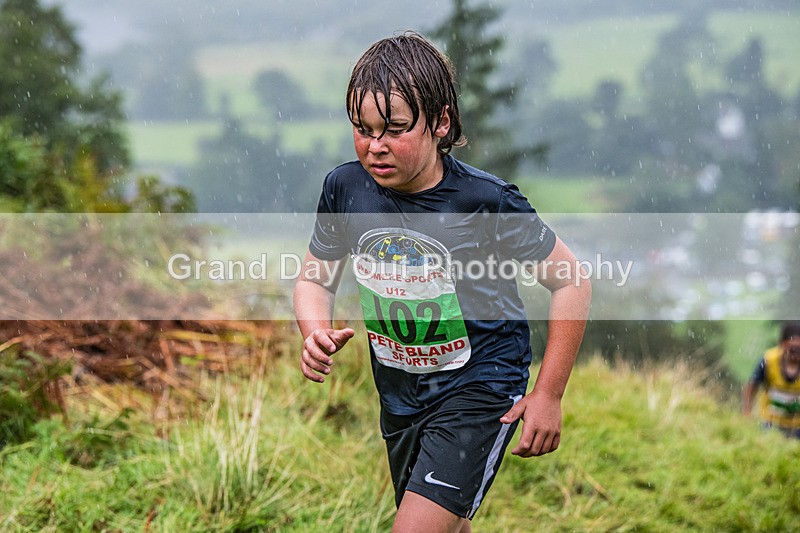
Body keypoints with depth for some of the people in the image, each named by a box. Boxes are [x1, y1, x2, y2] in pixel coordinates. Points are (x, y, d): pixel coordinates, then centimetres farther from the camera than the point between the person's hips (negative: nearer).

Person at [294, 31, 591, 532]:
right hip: (399, 394, 6)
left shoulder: (485, 200, -23)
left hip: (479, 385, -6)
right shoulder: (346, 188, -11)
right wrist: (317, 335, -18)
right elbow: (314, 280, 5)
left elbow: (571, 280, -13)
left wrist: (548, 395, -12)